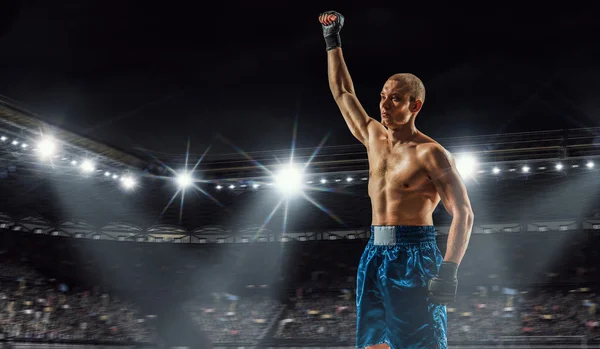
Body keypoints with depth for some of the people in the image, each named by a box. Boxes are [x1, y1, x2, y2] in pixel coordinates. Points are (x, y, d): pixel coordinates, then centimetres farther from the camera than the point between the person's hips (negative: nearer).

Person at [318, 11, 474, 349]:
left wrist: (449, 270, -25)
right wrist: (332, 40, 28)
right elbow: (342, 92, 24)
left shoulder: (430, 154, -8)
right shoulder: (374, 137, 12)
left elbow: (464, 214, -13)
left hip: (414, 256, -7)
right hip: (375, 255, 7)